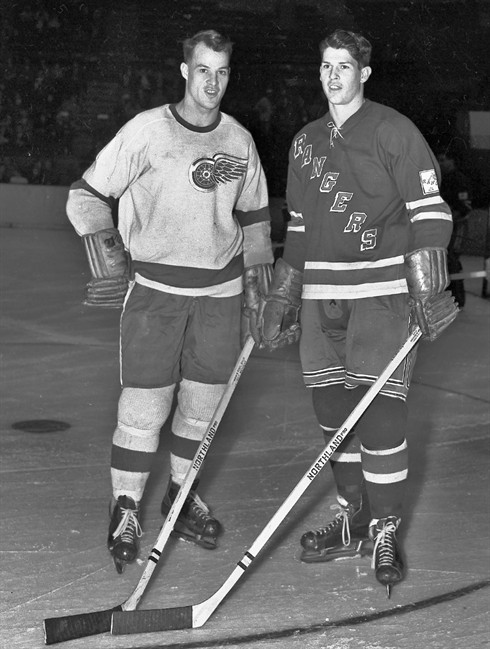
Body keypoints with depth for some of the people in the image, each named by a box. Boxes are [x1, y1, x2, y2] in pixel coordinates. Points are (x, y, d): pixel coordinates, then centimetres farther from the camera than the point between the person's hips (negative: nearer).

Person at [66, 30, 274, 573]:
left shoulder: (240, 142, 7)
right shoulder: (146, 131, -6)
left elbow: (254, 217, 18)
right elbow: (87, 197, -1)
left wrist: (257, 292, 14)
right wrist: (109, 264, -7)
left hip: (220, 292, 4)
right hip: (154, 289, -4)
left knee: (203, 401, 9)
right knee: (145, 405, -5)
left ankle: (182, 495, 27)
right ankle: (126, 510, 8)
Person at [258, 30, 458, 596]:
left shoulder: (394, 132, -3)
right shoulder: (305, 143, 16)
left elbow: (430, 213, -7)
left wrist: (428, 293, -15)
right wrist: (281, 299, 19)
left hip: (382, 293, -6)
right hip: (320, 298, 6)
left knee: (381, 417, -9)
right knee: (332, 412, 8)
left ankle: (384, 535, 2)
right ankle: (353, 522, 21)